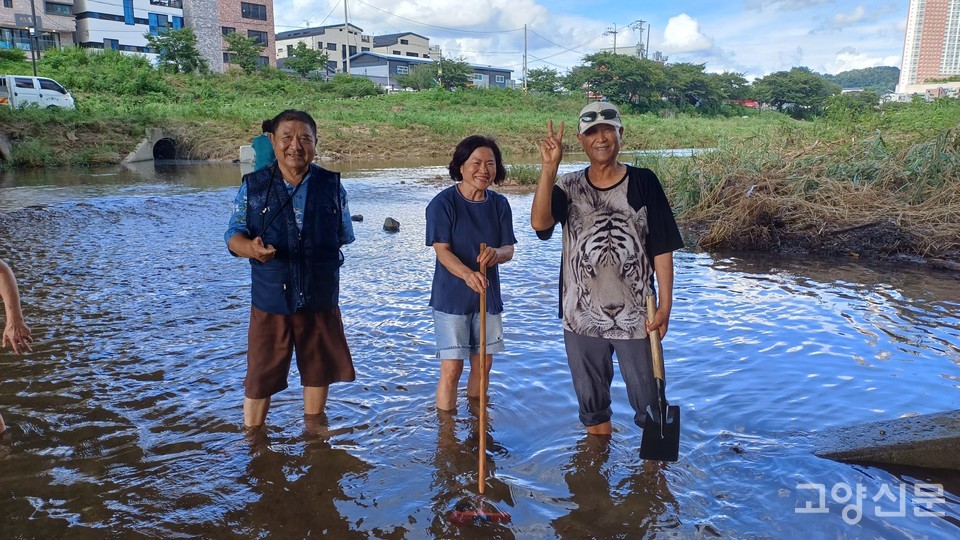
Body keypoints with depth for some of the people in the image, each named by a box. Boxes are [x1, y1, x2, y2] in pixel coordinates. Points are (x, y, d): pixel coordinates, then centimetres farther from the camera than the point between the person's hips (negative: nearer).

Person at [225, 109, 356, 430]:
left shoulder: (332, 186, 0)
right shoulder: (253, 186, -2)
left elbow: (344, 236, 8)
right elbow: (233, 235, -4)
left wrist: (326, 262, -3)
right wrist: (251, 247, -24)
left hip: (320, 297, 2)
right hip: (271, 296, -1)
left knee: (318, 368, 17)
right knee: (260, 375, 7)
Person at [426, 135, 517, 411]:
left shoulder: (499, 204, 1)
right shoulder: (443, 203, -13)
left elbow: (509, 249, -1)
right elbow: (442, 250, -18)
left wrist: (497, 254, -26)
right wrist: (467, 274, -38)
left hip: (488, 295, 5)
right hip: (451, 297, -5)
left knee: (483, 363, 15)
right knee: (451, 368, -3)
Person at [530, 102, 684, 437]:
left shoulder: (643, 182, -3)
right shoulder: (568, 187, 1)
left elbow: (662, 249, -3)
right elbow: (539, 223, -19)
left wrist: (665, 307, -7)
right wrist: (549, 167, -24)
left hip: (635, 317, -2)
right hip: (582, 317, 2)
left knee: (649, 401, 9)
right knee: (592, 404, 18)